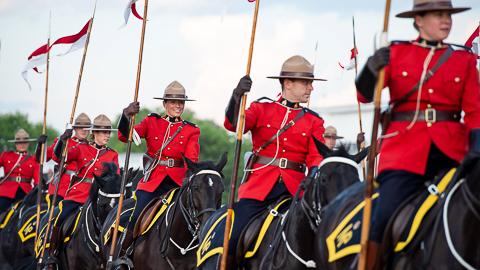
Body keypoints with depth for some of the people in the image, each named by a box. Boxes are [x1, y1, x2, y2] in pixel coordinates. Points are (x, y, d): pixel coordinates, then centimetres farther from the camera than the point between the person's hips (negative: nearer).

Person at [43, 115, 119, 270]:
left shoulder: (113, 155, 12)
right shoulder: (81, 149, 9)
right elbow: (61, 155, -6)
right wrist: (63, 140, -25)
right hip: (77, 193, -1)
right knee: (60, 219, -18)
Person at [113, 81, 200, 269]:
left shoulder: (191, 131, 11)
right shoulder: (152, 122, 10)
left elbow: (192, 158, -3)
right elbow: (126, 136, -4)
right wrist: (126, 116, -24)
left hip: (177, 183, 1)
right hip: (152, 181, -1)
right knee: (136, 222, -13)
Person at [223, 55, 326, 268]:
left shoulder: (313, 121, 14)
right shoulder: (263, 108, 8)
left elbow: (316, 157, 4)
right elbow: (233, 124, -9)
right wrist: (237, 96, -29)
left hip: (294, 187, 2)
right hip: (260, 185, -2)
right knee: (233, 238, -15)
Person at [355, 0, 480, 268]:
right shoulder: (396, 52, 8)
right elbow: (365, 95, 1)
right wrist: (372, 69, -20)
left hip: (449, 151, 2)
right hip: (404, 150, -2)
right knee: (384, 222, -16)